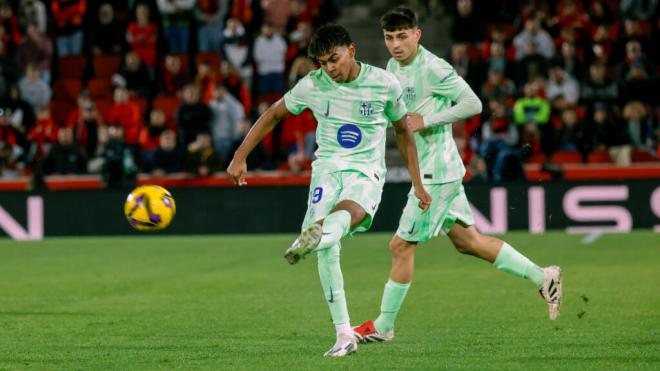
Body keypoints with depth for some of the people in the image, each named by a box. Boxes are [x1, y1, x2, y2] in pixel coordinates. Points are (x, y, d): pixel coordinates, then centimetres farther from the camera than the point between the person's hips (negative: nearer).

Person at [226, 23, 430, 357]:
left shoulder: (384, 84, -2)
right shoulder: (312, 85, -1)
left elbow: (402, 132, 12)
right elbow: (273, 115, 12)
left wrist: (418, 185, 15)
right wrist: (240, 157, 7)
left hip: (366, 173, -1)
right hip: (327, 167, 1)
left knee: (347, 213, -37)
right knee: (327, 250, -19)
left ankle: (314, 235, -71)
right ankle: (344, 335, -14)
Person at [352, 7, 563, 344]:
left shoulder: (432, 68, -18)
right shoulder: (394, 66, 10)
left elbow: (473, 104, -19)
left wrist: (425, 121, -21)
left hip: (437, 172, -10)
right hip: (426, 169, 10)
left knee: (401, 246, -4)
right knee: (467, 241, 14)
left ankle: (383, 326, 7)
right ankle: (543, 277, 21)